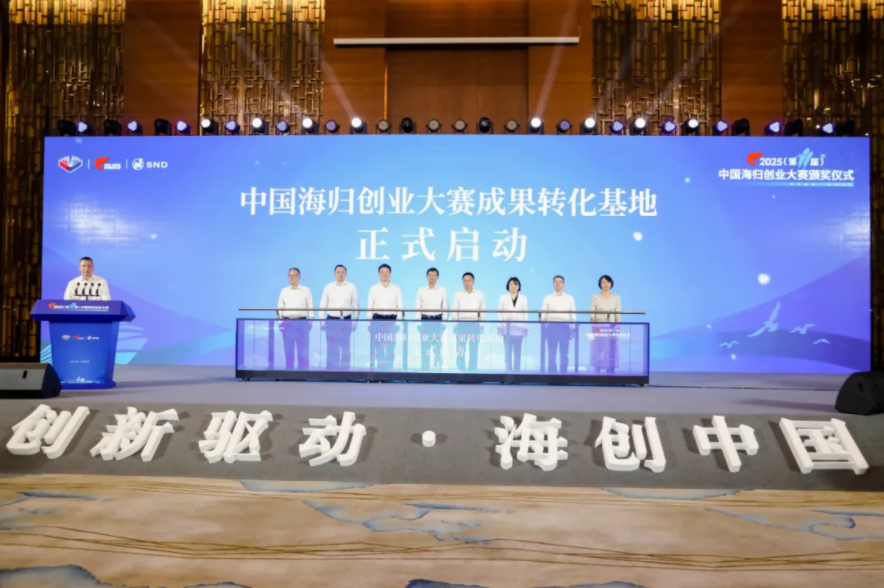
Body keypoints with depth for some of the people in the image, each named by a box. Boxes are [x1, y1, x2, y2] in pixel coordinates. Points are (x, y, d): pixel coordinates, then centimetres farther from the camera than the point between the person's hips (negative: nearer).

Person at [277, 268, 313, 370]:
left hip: (301, 322, -2)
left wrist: (311, 320, -4)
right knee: (289, 351, 5)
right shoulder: (284, 291, 10)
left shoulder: (306, 290, 5)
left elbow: (310, 307, 4)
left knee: (303, 351, -2)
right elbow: (280, 307, 10)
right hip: (287, 322, 2)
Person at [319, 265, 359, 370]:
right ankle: (330, 370, 6)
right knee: (331, 347, 0)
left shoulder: (351, 287, 3)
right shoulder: (328, 287, 4)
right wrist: (322, 321, 1)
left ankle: (345, 370, 11)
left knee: (345, 347, 5)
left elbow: (355, 305, 4)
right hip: (331, 320, 0)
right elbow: (323, 305, 6)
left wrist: (355, 321, 1)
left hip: (346, 320, 0)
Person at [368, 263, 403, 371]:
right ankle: (380, 368, 7)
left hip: (391, 319, 0)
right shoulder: (373, 288, 5)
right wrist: (369, 322, -2)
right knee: (378, 347, 0)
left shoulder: (396, 288, 6)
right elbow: (370, 307, 5)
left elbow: (400, 306, 5)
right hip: (377, 319, 0)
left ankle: (389, 368, 7)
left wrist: (399, 322, -3)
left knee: (391, 347, 1)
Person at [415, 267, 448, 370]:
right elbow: (417, 307, 3)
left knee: (437, 345, 0)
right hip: (425, 319, 1)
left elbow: (445, 307, 3)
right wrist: (418, 322, -4)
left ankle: (437, 366, 9)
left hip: (437, 319, 0)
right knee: (425, 344, 1)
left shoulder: (442, 290, 2)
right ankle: (424, 366, 7)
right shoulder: (421, 290, 3)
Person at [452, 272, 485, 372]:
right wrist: (455, 326, -2)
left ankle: (472, 370, 9)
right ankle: (461, 370, 4)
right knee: (460, 350, -3)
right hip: (462, 324, 0)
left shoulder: (480, 295, 6)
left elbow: (482, 311, 8)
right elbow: (455, 311, 5)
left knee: (474, 350, 2)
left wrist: (481, 325, 1)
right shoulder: (458, 295, 5)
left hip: (475, 324, 0)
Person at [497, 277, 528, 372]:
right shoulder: (503, 297, 6)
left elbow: (525, 314, 6)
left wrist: (526, 328, 1)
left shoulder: (523, 298, 7)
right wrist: (499, 327, -2)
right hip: (507, 327, 0)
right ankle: (508, 372, 4)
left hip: (518, 328, 0)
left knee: (517, 352, 3)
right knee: (508, 352, 0)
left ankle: (517, 372, 8)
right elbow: (500, 313, 4)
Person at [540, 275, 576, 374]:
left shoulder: (570, 298, 9)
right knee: (551, 354, -1)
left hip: (565, 327, 1)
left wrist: (573, 329, 4)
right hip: (551, 327, -1)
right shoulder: (547, 298, 6)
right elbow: (543, 314, 5)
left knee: (564, 354, 3)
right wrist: (543, 329, -1)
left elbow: (573, 314, 9)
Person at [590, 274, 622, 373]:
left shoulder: (616, 298, 7)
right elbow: (592, 314, -3)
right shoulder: (595, 297, 1)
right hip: (599, 328, -2)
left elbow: (618, 315, 6)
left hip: (611, 329, 2)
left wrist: (618, 328, 0)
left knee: (611, 354, 1)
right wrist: (594, 325, -18)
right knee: (598, 353, -3)